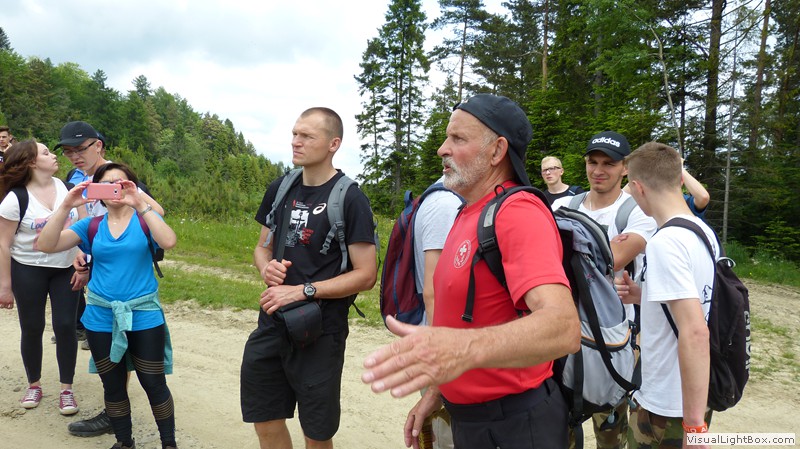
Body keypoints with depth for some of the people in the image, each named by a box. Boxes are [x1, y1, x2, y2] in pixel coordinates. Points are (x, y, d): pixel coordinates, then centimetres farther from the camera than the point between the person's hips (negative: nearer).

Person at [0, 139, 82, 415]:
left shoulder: (64, 186, -2)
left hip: (65, 268, 2)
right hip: (28, 271, -2)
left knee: (65, 326, 1)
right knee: (32, 328, 8)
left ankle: (66, 390, 14)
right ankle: (34, 384, 30)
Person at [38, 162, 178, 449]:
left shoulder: (144, 220, -3)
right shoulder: (91, 226, 4)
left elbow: (169, 242, -24)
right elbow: (47, 245, -9)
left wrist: (140, 205, -29)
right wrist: (66, 205, -20)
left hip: (144, 317, -3)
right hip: (101, 319, 3)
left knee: (154, 385, 5)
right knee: (113, 386, 15)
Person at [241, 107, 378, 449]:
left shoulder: (349, 199, -13)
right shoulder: (280, 189, 5)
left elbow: (366, 275, -14)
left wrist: (303, 291, -20)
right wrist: (266, 267, -6)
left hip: (320, 332, -5)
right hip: (271, 325, 6)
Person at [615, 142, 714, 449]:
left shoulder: (665, 242, -24)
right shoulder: (703, 231, 3)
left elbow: (694, 333, -30)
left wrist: (694, 424, -27)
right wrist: (644, 296, 5)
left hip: (665, 409, -8)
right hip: (695, 399, 8)